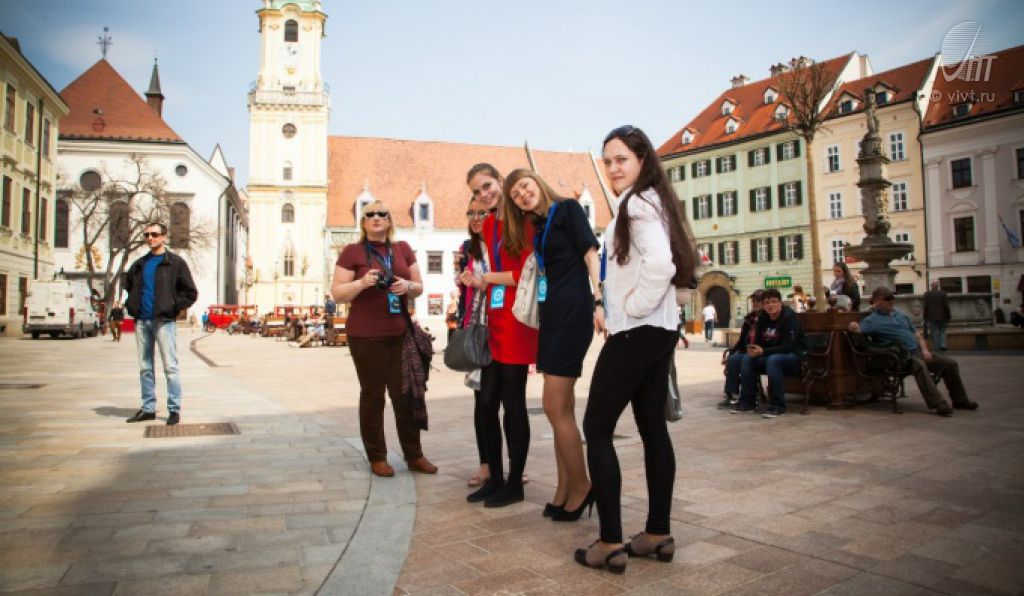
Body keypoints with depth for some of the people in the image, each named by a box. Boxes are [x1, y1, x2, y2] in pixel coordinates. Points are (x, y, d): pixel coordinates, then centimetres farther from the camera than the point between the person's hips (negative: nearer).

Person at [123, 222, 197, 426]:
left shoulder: (175, 263, 0)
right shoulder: (139, 265, 16)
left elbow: (191, 293, -2)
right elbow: (128, 286, 32)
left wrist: (173, 307, -9)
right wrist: (132, 306, 17)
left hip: (163, 321, -6)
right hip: (141, 321, 6)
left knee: (170, 367, -5)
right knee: (145, 368, 10)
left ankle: (174, 409, -1)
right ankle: (148, 408, 17)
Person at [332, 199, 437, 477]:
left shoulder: (403, 249, 11)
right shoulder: (352, 251, -1)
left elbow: (419, 287, 14)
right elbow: (338, 293, -3)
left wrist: (408, 286, -9)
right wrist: (363, 282, -20)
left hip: (401, 333, 4)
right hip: (366, 336, -3)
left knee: (405, 394, 7)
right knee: (373, 394, 4)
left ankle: (414, 455, 18)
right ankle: (377, 457, 15)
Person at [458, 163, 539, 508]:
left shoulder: (523, 220, -9)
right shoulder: (488, 225, 15)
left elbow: (527, 273, -14)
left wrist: (486, 278, -5)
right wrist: (477, 282, -1)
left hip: (516, 321, -8)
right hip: (494, 321, 8)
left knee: (512, 403, 1)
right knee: (487, 403, 12)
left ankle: (515, 483, 17)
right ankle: (495, 478, 26)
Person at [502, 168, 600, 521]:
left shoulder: (567, 208, 0)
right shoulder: (538, 228, 20)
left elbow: (590, 254, -8)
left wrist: (599, 301, -20)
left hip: (572, 314, -8)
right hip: (550, 316, 8)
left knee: (555, 407, -8)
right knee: (562, 408, 10)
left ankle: (581, 486, 6)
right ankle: (565, 487, 18)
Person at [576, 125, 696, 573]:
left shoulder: (637, 203, -13)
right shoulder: (651, 200, 19)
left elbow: (660, 264, -29)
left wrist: (633, 308, -18)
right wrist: (607, 306, 14)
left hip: (635, 332, -10)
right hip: (658, 332, 10)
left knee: (596, 428, -4)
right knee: (653, 427, 11)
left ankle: (611, 543, 0)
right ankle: (658, 534, 20)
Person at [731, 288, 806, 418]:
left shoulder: (790, 316, -17)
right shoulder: (762, 317, 3)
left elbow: (789, 346, -24)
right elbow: (759, 341, 7)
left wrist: (763, 351, -31)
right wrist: (753, 349, -18)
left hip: (795, 356, -7)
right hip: (770, 355, 7)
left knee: (773, 360, -36)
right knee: (747, 359, -15)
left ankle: (778, 406, -29)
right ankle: (747, 401, -10)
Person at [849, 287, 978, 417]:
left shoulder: (901, 315, 19)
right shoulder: (873, 319, -3)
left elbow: (916, 334, 22)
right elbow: (858, 330, -19)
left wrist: (924, 349, 5)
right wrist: (854, 327, -44)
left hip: (919, 352, 8)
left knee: (950, 363, -1)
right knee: (920, 366, -37)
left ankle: (960, 400, 14)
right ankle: (938, 404, -38)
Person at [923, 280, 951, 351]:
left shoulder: (927, 294, -3)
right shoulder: (943, 294, -2)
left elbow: (925, 307, -3)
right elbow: (947, 306, -1)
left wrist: (925, 318, 2)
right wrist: (948, 317, 7)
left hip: (931, 318, -1)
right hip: (942, 317, 1)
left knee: (934, 334, 2)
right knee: (942, 331, 15)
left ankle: (937, 349, 1)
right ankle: (943, 345, -4)